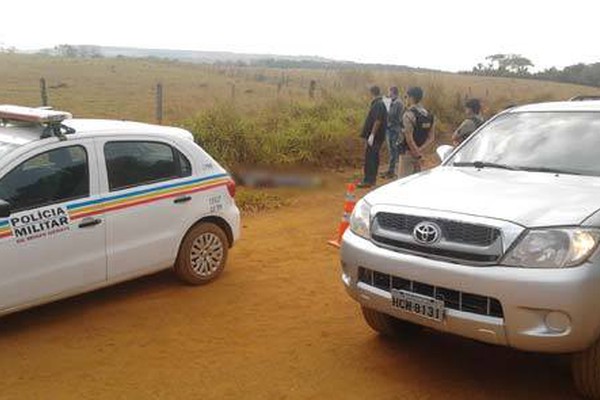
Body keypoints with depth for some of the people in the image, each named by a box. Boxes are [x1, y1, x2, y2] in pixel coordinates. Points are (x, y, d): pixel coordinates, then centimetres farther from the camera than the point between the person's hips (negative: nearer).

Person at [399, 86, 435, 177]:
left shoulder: (409, 114, -15)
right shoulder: (429, 115, 9)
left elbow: (409, 138, -21)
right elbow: (431, 138, 6)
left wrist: (417, 154, -14)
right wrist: (419, 151, -4)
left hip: (408, 153, -8)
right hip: (419, 153, 8)